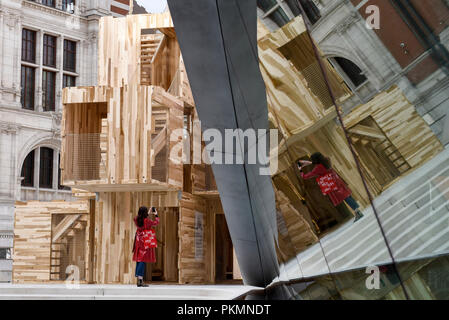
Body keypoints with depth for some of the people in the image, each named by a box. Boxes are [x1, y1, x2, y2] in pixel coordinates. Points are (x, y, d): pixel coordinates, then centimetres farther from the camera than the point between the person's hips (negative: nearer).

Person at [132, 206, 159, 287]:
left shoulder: (136, 220, 1)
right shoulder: (147, 220, -16)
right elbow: (156, 223, 3)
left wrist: (149, 214, 33)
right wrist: (156, 215, 18)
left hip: (138, 240, 7)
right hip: (145, 241, -7)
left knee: (139, 259, 10)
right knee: (143, 260, -7)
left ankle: (138, 280, 13)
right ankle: (140, 280, -11)